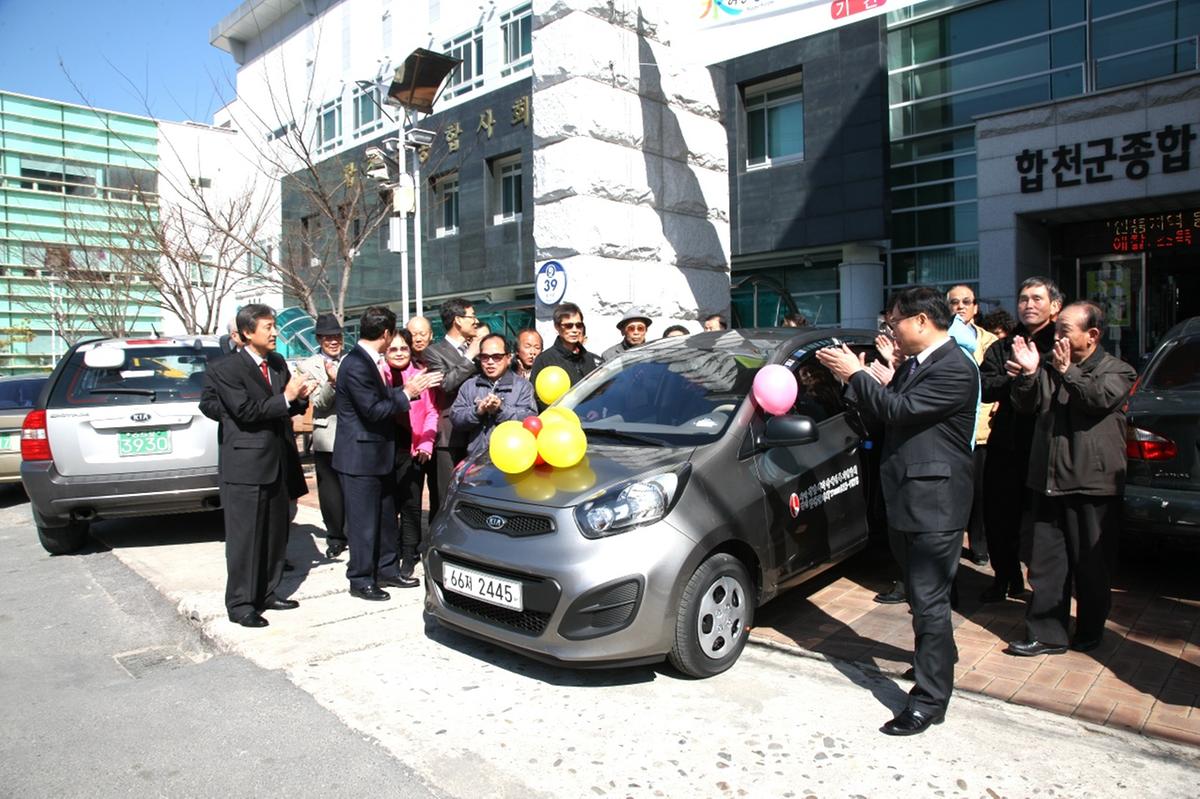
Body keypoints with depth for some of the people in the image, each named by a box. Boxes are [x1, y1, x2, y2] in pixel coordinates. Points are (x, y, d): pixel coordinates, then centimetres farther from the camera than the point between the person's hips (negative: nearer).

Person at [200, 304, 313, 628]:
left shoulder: (278, 363, 10)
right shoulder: (226, 369, -11)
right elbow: (245, 411, -19)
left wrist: (300, 397, -7)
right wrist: (285, 398, -20)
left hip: (277, 461, 7)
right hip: (245, 465, -7)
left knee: (275, 534, 14)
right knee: (244, 536, 0)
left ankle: (267, 593, 27)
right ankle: (240, 603, 10)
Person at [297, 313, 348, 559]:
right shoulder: (309, 366, 4)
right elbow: (318, 403, -7)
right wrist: (332, 382, -22)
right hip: (327, 437, -1)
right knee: (330, 491, 6)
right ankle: (335, 538, 20)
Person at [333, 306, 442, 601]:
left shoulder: (374, 362, 9)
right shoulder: (356, 365, -21)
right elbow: (373, 410, -24)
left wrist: (412, 388, 4)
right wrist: (406, 394, -16)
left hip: (380, 455, 10)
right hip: (360, 457, -10)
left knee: (386, 518, 18)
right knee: (364, 521, 2)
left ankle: (387, 570, 30)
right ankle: (361, 580, 15)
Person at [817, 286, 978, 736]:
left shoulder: (955, 370, -16)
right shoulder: (914, 365, 14)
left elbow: (899, 411, -25)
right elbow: (883, 418, 11)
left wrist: (855, 374, -16)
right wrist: (852, 379, -2)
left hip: (934, 505, -10)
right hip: (905, 499, 10)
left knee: (930, 601, -3)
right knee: (921, 595, 24)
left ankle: (930, 700, 7)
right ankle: (940, 657, 45)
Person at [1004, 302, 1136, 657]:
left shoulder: (1117, 370, 1)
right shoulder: (1049, 368, 12)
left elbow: (1102, 397, -19)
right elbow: (1026, 405, 2)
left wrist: (1069, 372, -13)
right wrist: (1027, 375, -13)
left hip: (1093, 482, -4)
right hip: (1049, 480, 4)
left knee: (1091, 564, 8)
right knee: (1045, 561, 5)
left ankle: (1089, 631, 26)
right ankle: (1046, 634, 13)